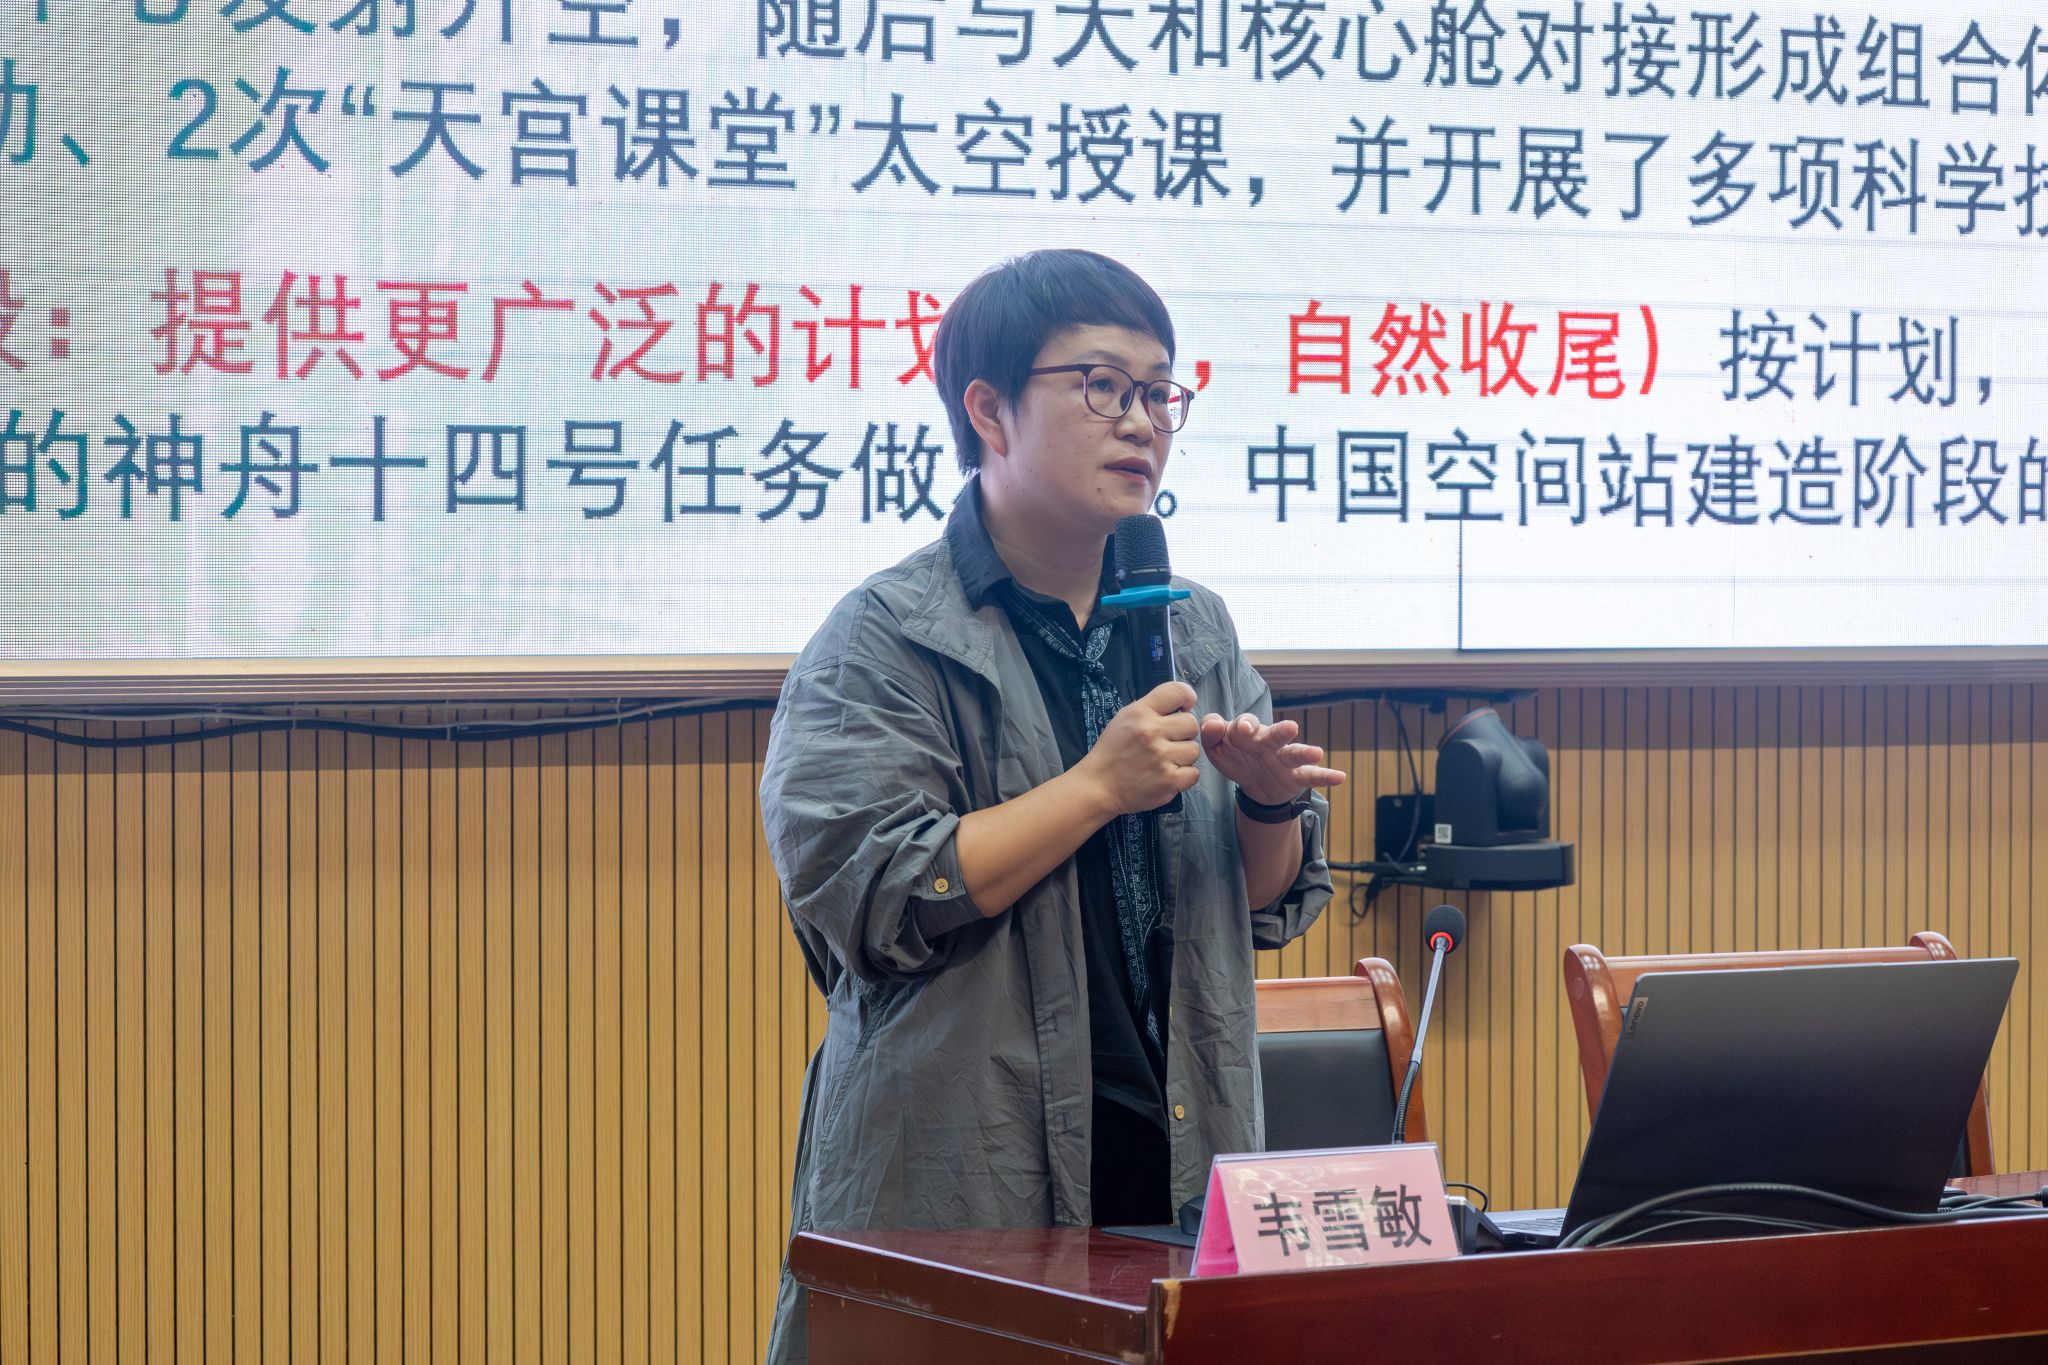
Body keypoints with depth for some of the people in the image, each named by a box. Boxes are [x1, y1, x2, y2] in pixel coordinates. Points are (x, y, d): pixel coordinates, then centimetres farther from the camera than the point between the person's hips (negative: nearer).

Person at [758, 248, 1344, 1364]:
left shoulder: (1197, 632, 15)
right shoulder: (886, 638, -4)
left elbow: (1269, 910, 21)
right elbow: (867, 902, -16)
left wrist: (1270, 805, -1)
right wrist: (1101, 786, -15)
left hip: (1182, 1165, 5)